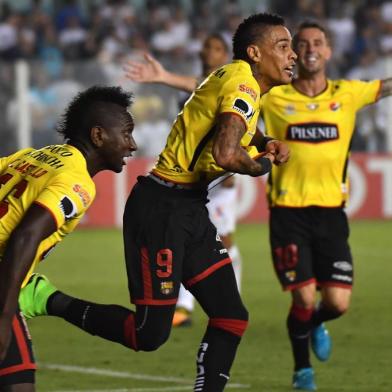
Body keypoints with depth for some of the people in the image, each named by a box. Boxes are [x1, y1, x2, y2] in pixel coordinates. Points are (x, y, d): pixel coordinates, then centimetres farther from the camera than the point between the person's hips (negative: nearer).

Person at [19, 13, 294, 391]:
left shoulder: (237, 80, 12)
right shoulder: (242, 84, -16)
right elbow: (225, 154, -32)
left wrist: (265, 144, 13)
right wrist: (262, 164, -10)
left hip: (190, 209, 10)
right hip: (162, 208, -10)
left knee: (231, 317, 6)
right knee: (151, 332, -9)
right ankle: (50, 301, 4)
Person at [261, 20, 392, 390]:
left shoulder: (347, 94, 3)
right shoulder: (274, 98, -2)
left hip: (331, 211, 2)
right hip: (288, 211, -2)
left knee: (338, 303, -3)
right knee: (304, 298, -6)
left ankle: (315, 324, 35)